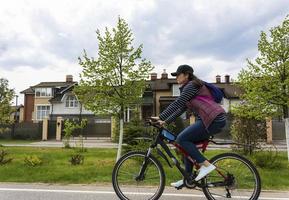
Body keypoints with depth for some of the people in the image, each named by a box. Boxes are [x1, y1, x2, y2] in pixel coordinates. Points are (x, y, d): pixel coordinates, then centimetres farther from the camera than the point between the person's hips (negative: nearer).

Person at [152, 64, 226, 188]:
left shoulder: (192, 85, -6)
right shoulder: (188, 89, 24)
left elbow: (177, 104, -14)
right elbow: (181, 108, 24)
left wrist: (160, 117, -12)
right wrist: (166, 121, 18)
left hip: (213, 119, -10)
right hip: (215, 120, 10)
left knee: (182, 139, -13)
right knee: (187, 142, 11)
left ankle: (205, 165, -7)